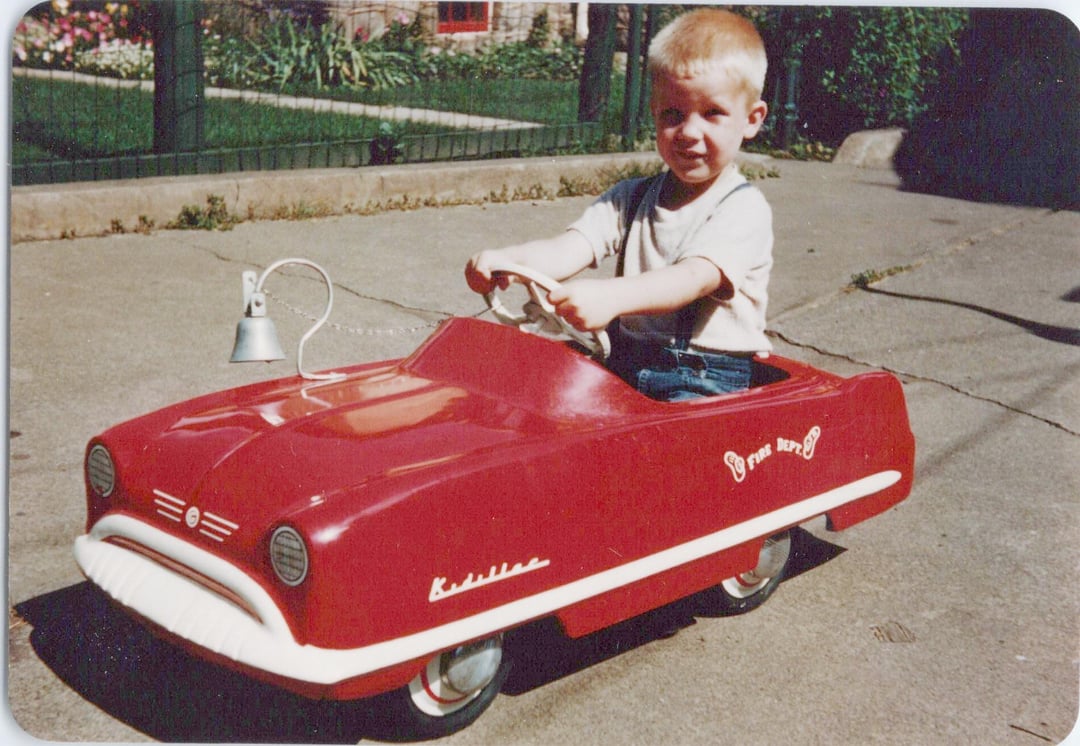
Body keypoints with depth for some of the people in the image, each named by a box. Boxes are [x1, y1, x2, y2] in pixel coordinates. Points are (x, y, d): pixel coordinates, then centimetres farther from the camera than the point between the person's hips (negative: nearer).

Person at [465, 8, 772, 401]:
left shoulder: (744, 208, -7)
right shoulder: (631, 197, 11)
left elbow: (696, 278, -25)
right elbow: (571, 246, -5)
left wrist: (610, 296, -43)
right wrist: (506, 260, -28)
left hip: (707, 383, -5)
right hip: (624, 363, 5)